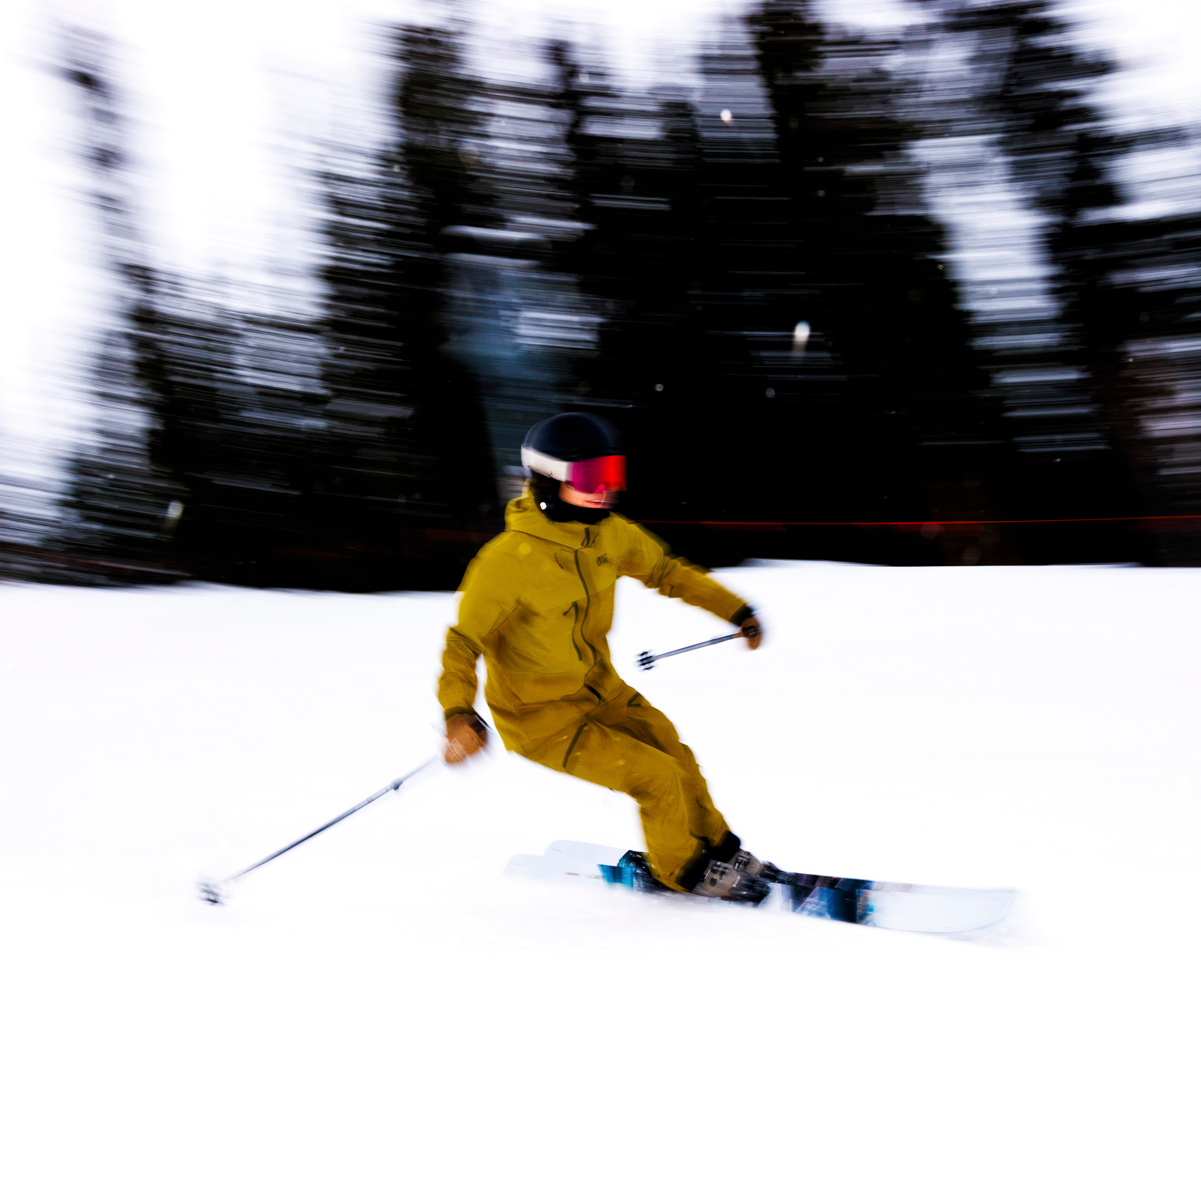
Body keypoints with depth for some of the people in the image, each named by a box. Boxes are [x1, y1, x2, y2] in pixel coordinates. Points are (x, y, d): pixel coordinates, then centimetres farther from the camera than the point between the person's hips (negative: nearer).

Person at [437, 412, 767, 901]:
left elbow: (664, 569, 12)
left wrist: (735, 610, 15)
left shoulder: (608, 533, -7)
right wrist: (457, 712, -41)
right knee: (658, 776, -11)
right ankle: (681, 871, 17)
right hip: (541, 716, -7)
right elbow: (463, 641, -24)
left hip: (599, 688, 7)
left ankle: (716, 849, 37)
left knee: (676, 758, 9)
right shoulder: (509, 558, -28)